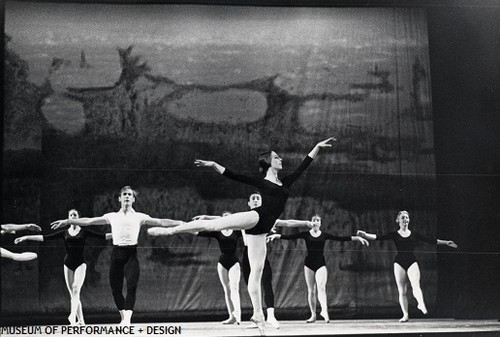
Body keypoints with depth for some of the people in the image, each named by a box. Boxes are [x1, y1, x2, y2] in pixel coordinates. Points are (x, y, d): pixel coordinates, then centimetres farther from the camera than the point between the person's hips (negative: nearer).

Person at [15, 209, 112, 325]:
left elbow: (102, 236, 1)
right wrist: (26, 237, 4)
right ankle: (81, 320, 7)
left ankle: (72, 314, -35)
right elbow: (45, 238, 8)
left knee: (76, 288, -24)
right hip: (68, 264, 3)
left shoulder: (84, 232, 5)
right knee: (73, 293, 2)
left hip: (80, 263, -3)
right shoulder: (64, 233, 10)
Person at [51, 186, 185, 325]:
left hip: (131, 254, -2)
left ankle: (127, 320, -24)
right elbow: (88, 221, 13)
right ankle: (123, 317, 23)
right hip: (117, 253, 2)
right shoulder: (112, 216, 12)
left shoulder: (139, 217, 8)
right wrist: (67, 221, 12)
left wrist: (183, 223, -4)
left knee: (132, 286, -20)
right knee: (116, 289, 4)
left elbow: (162, 222, 3)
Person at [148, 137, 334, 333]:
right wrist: (213, 164, -5)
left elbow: (303, 167, 25)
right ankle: (171, 230, -20)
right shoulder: (261, 182, 10)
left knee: (257, 270, 3)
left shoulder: (286, 183, 22)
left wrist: (317, 147, 26)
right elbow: (233, 176, 5)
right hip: (255, 217, -4)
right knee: (215, 225, -24)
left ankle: (258, 313, 3)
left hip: (261, 229, 4)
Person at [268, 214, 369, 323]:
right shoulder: (306, 235, 4)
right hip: (309, 263, 1)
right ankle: (313, 315, 10)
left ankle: (324, 310, -35)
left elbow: (340, 238, 2)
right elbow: (290, 237, -2)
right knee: (311, 290, 4)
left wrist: (357, 238, -4)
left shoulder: (324, 235, 5)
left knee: (321, 287, -20)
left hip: (321, 263, -1)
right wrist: (276, 235, -12)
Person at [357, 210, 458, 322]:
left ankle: (421, 304, -35)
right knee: (402, 291, 1)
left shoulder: (414, 234, 10)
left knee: (416, 286, -24)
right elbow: (378, 237, -4)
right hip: (399, 263, 0)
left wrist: (446, 242, 15)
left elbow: (431, 241, 15)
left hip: (412, 262, 0)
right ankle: (405, 315, 6)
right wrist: (365, 235, -18)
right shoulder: (394, 235, 6)